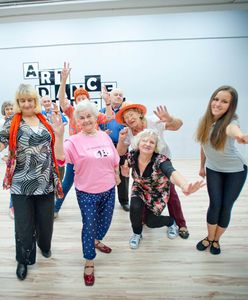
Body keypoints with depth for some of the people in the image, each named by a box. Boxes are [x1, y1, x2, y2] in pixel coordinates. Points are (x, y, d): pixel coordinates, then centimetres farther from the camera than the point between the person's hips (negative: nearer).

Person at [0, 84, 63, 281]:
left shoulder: (44, 121, 7)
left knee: (46, 220, 16)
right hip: (21, 184, -2)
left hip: (46, 182, 3)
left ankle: (44, 245, 47)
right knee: (24, 224, 10)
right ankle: (23, 260, 34)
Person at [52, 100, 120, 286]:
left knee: (105, 220, 21)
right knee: (89, 225, 6)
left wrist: (117, 175, 19)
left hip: (108, 189, 5)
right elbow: (60, 157, -29)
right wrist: (59, 135, -38)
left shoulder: (104, 136, 2)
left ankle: (96, 241, 53)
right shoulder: (74, 140, -12)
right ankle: (89, 262, 28)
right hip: (87, 192, -4)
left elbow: (114, 160, 12)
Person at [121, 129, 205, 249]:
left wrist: (185, 186, -80)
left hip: (158, 194, -2)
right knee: (135, 208, -24)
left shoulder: (160, 160, -37)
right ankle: (137, 234, 8)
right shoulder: (132, 155, -23)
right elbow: (125, 174, -3)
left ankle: (171, 221, 32)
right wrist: (124, 169, -26)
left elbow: (172, 173, -60)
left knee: (150, 222, -2)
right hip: (140, 190, 3)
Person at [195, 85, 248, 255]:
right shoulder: (205, 121, -12)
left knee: (226, 206, 1)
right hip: (213, 169, 3)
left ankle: (216, 240, 25)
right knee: (215, 204, -3)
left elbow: (232, 129, -54)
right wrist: (202, 166, 11)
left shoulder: (230, 122, -27)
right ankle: (209, 238, 20)